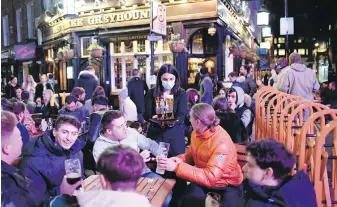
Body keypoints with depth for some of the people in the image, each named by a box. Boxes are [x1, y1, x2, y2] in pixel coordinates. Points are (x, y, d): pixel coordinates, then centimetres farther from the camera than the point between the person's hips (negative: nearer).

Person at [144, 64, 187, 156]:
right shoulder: (152, 93, 0)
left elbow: (181, 115, -11)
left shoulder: (181, 94, -2)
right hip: (155, 133, 1)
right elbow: (146, 115, -4)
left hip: (175, 134, -1)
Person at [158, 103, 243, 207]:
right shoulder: (197, 132, -5)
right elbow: (191, 154, 10)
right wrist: (180, 159, -14)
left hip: (227, 186, -4)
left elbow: (210, 178, -35)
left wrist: (176, 167, -38)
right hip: (204, 180, 5)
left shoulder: (222, 143, -29)